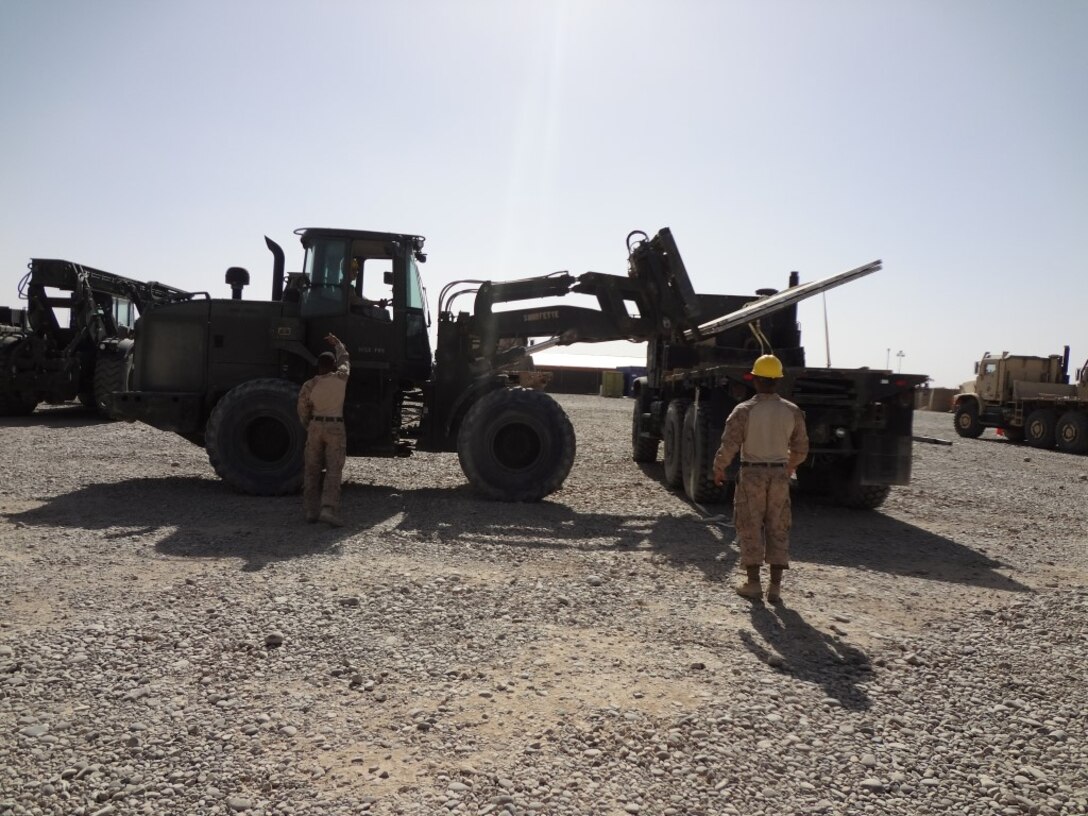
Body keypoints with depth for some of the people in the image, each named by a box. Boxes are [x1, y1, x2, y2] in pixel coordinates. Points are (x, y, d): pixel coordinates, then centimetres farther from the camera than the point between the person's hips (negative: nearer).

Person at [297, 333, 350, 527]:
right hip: (336, 427, -2)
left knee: (312, 469, 10)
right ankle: (328, 509, -17)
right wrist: (336, 342, 32)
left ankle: (310, 510, 11)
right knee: (333, 470, -5)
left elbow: (303, 412, 5)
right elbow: (344, 358, 16)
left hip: (315, 426, 2)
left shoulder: (308, 386, -2)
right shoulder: (341, 377, -5)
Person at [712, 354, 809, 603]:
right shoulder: (792, 411, -1)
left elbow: (728, 446, -13)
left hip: (752, 474, -3)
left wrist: (718, 469, 4)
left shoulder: (744, 410, -12)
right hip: (779, 475, 3)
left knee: (751, 529, 7)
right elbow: (801, 449, 7)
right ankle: (775, 586, 12)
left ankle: (753, 583, 11)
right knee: (778, 530, 10)